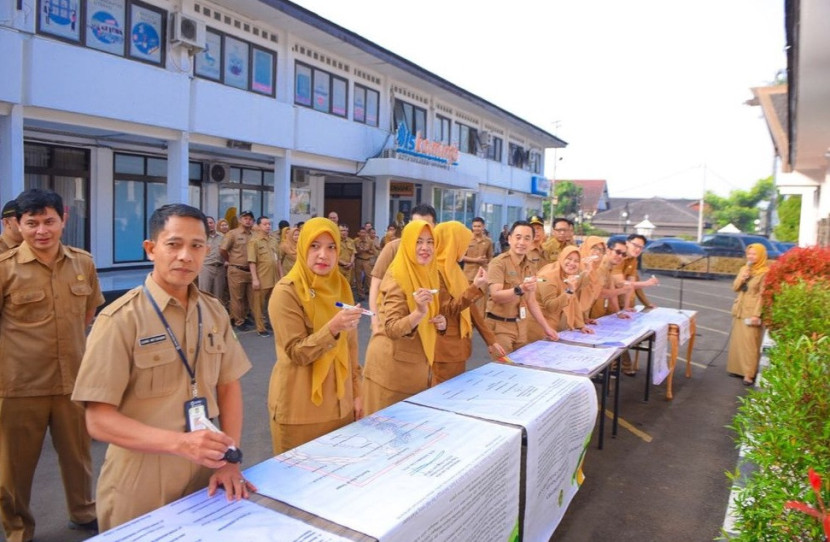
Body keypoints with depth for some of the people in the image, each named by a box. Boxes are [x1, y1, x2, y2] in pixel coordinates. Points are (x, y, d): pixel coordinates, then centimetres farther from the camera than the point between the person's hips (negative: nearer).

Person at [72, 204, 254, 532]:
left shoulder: (214, 313, 2)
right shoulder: (120, 319, -16)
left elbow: (228, 386, 6)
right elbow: (99, 420, -17)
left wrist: (229, 460, -5)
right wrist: (181, 442, -31)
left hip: (205, 476, 5)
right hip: (141, 487, -5)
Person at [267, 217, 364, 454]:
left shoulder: (341, 286, 4)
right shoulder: (286, 291, -13)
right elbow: (297, 353, -17)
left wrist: (356, 392, 11)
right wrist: (332, 328, -32)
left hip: (339, 403, 6)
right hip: (300, 408, -5)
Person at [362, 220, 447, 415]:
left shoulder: (429, 274, 5)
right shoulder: (397, 277, -18)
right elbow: (391, 329, -24)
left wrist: (440, 321, -3)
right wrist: (419, 312, -39)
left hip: (418, 362, 8)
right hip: (392, 363, -7)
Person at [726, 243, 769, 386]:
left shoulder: (765, 272, -11)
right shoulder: (744, 269, 10)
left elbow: (762, 295, -15)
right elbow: (735, 288, 9)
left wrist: (757, 314, -19)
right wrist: (742, 278, -10)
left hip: (752, 311, -7)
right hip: (740, 309, 7)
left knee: (749, 342, -8)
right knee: (737, 340, 11)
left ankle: (749, 374, -6)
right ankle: (738, 368, 21)